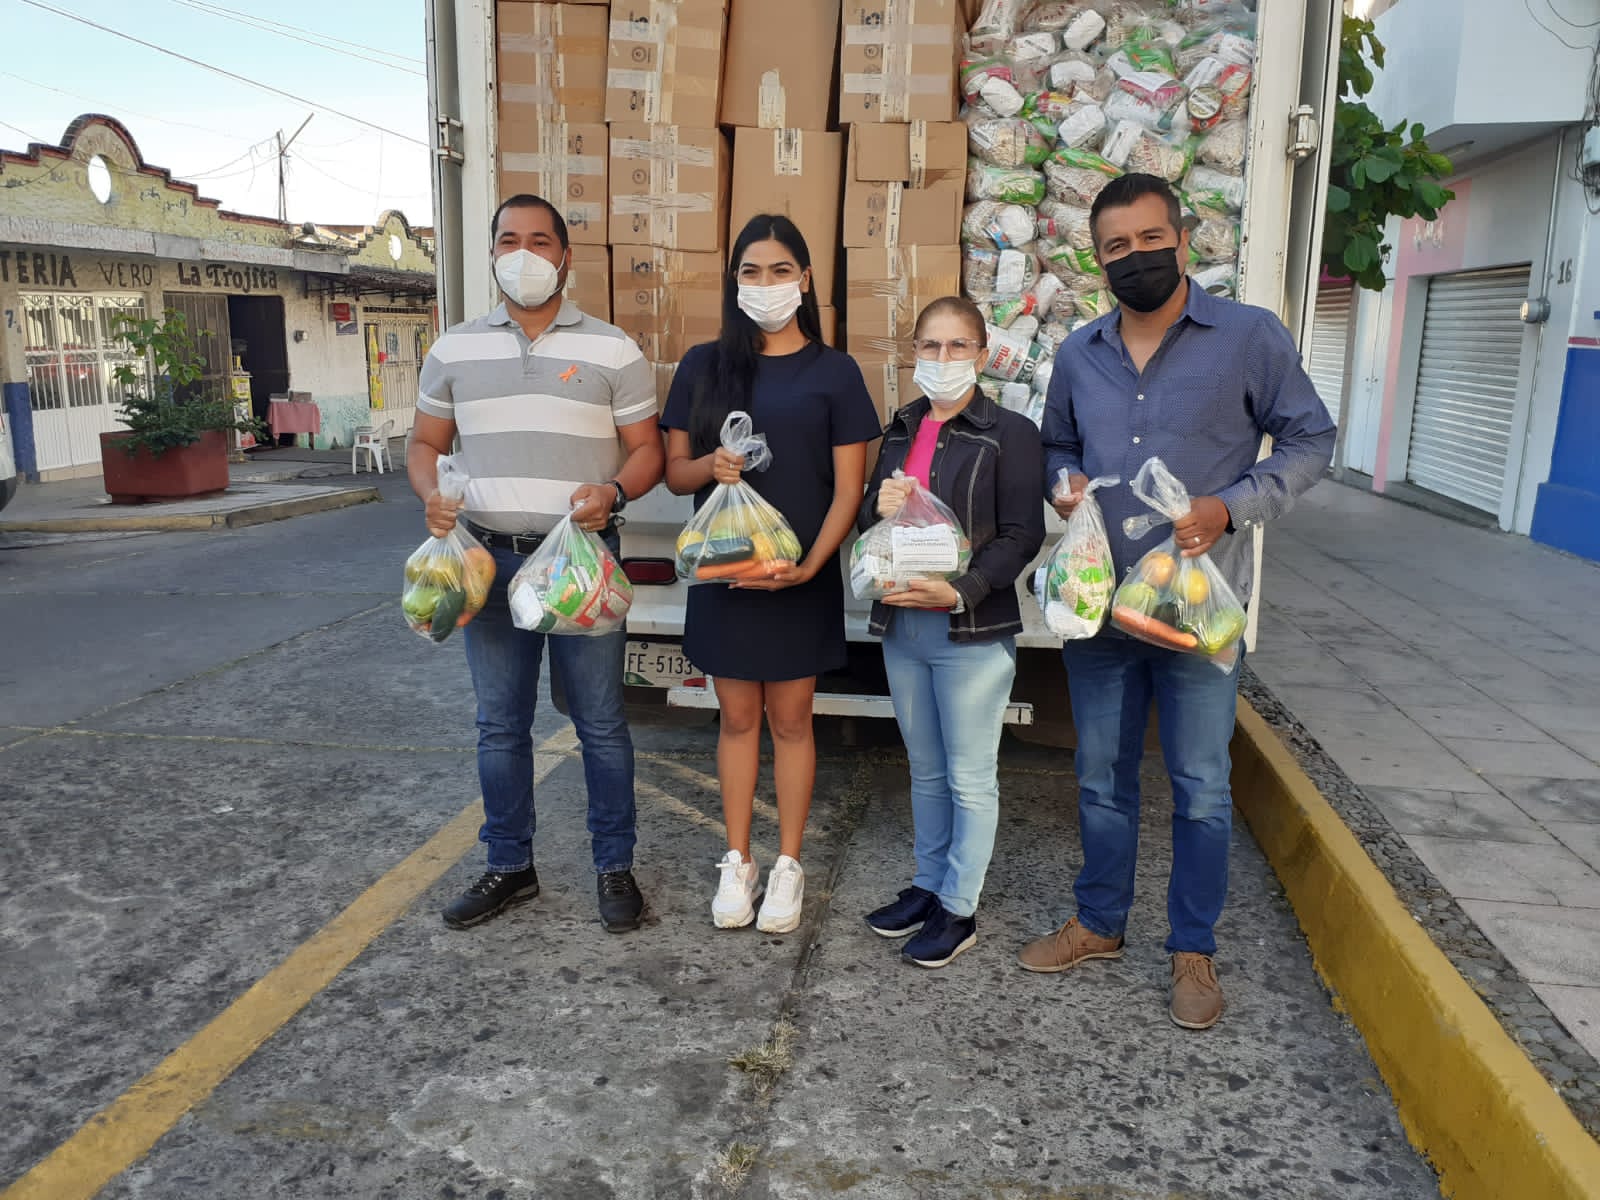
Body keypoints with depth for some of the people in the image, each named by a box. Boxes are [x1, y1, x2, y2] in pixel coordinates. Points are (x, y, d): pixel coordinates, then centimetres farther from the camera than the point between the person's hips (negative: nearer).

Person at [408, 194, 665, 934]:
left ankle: (614, 866, 20)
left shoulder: (611, 350, 1)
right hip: (490, 559, 3)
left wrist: (615, 491, -20)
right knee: (500, 726, 11)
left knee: (600, 724, 4)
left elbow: (647, 450, 2)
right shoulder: (455, 350, 9)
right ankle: (509, 866, 27)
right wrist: (432, 495, -7)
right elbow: (426, 443, 14)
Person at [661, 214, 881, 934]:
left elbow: (848, 488, -4)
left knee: (789, 719, 8)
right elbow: (674, 471, 7)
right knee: (737, 718, 11)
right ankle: (738, 862, 25)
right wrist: (710, 465, -16)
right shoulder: (704, 366, 5)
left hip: (800, 576, -2)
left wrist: (809, 565, -16)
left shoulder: (834, 372, -1)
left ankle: (787, 866, 23)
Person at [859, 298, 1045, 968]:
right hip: (901, 624, 6)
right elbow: (867, 520, 18)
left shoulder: (1010, 434, -6)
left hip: (973, 632, -6)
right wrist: (879, 506, -6)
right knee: (925, 770, 18)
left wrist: (960, 592, -23)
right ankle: (927, 886, 32)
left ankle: (958, 910, 18)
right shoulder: (901, 431, 13)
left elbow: (1021, 534, -11)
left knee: (970, 778, 5)